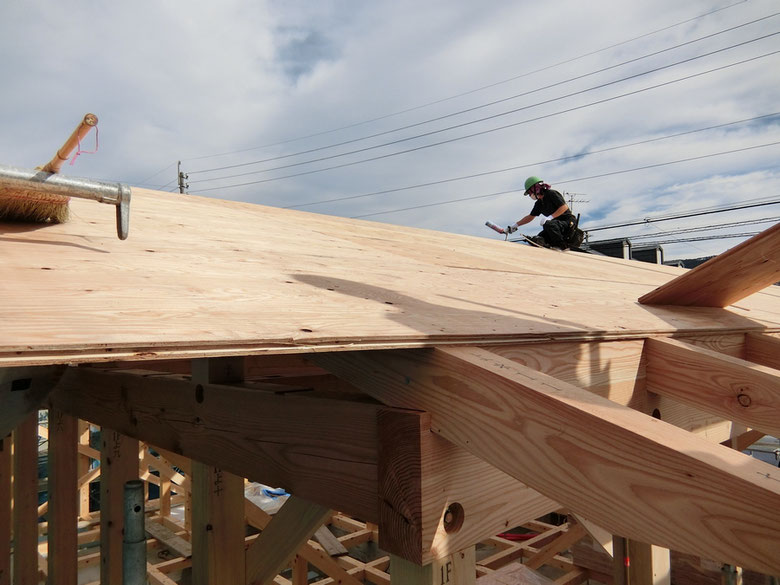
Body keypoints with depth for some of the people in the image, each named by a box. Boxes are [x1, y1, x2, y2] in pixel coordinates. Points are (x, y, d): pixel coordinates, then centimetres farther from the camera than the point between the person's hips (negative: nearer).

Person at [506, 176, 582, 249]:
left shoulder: (551, 193, -12)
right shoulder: (539, 203, 14)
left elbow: (564, 207, -20)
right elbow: (530, 217, 25)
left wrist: (550, 217, -27)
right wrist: (515, 225, 21)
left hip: (569, 222, -9)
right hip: (558, 225, 9)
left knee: (548, 224, -36)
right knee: (537, 240, -5)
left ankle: (562, 244, -19)